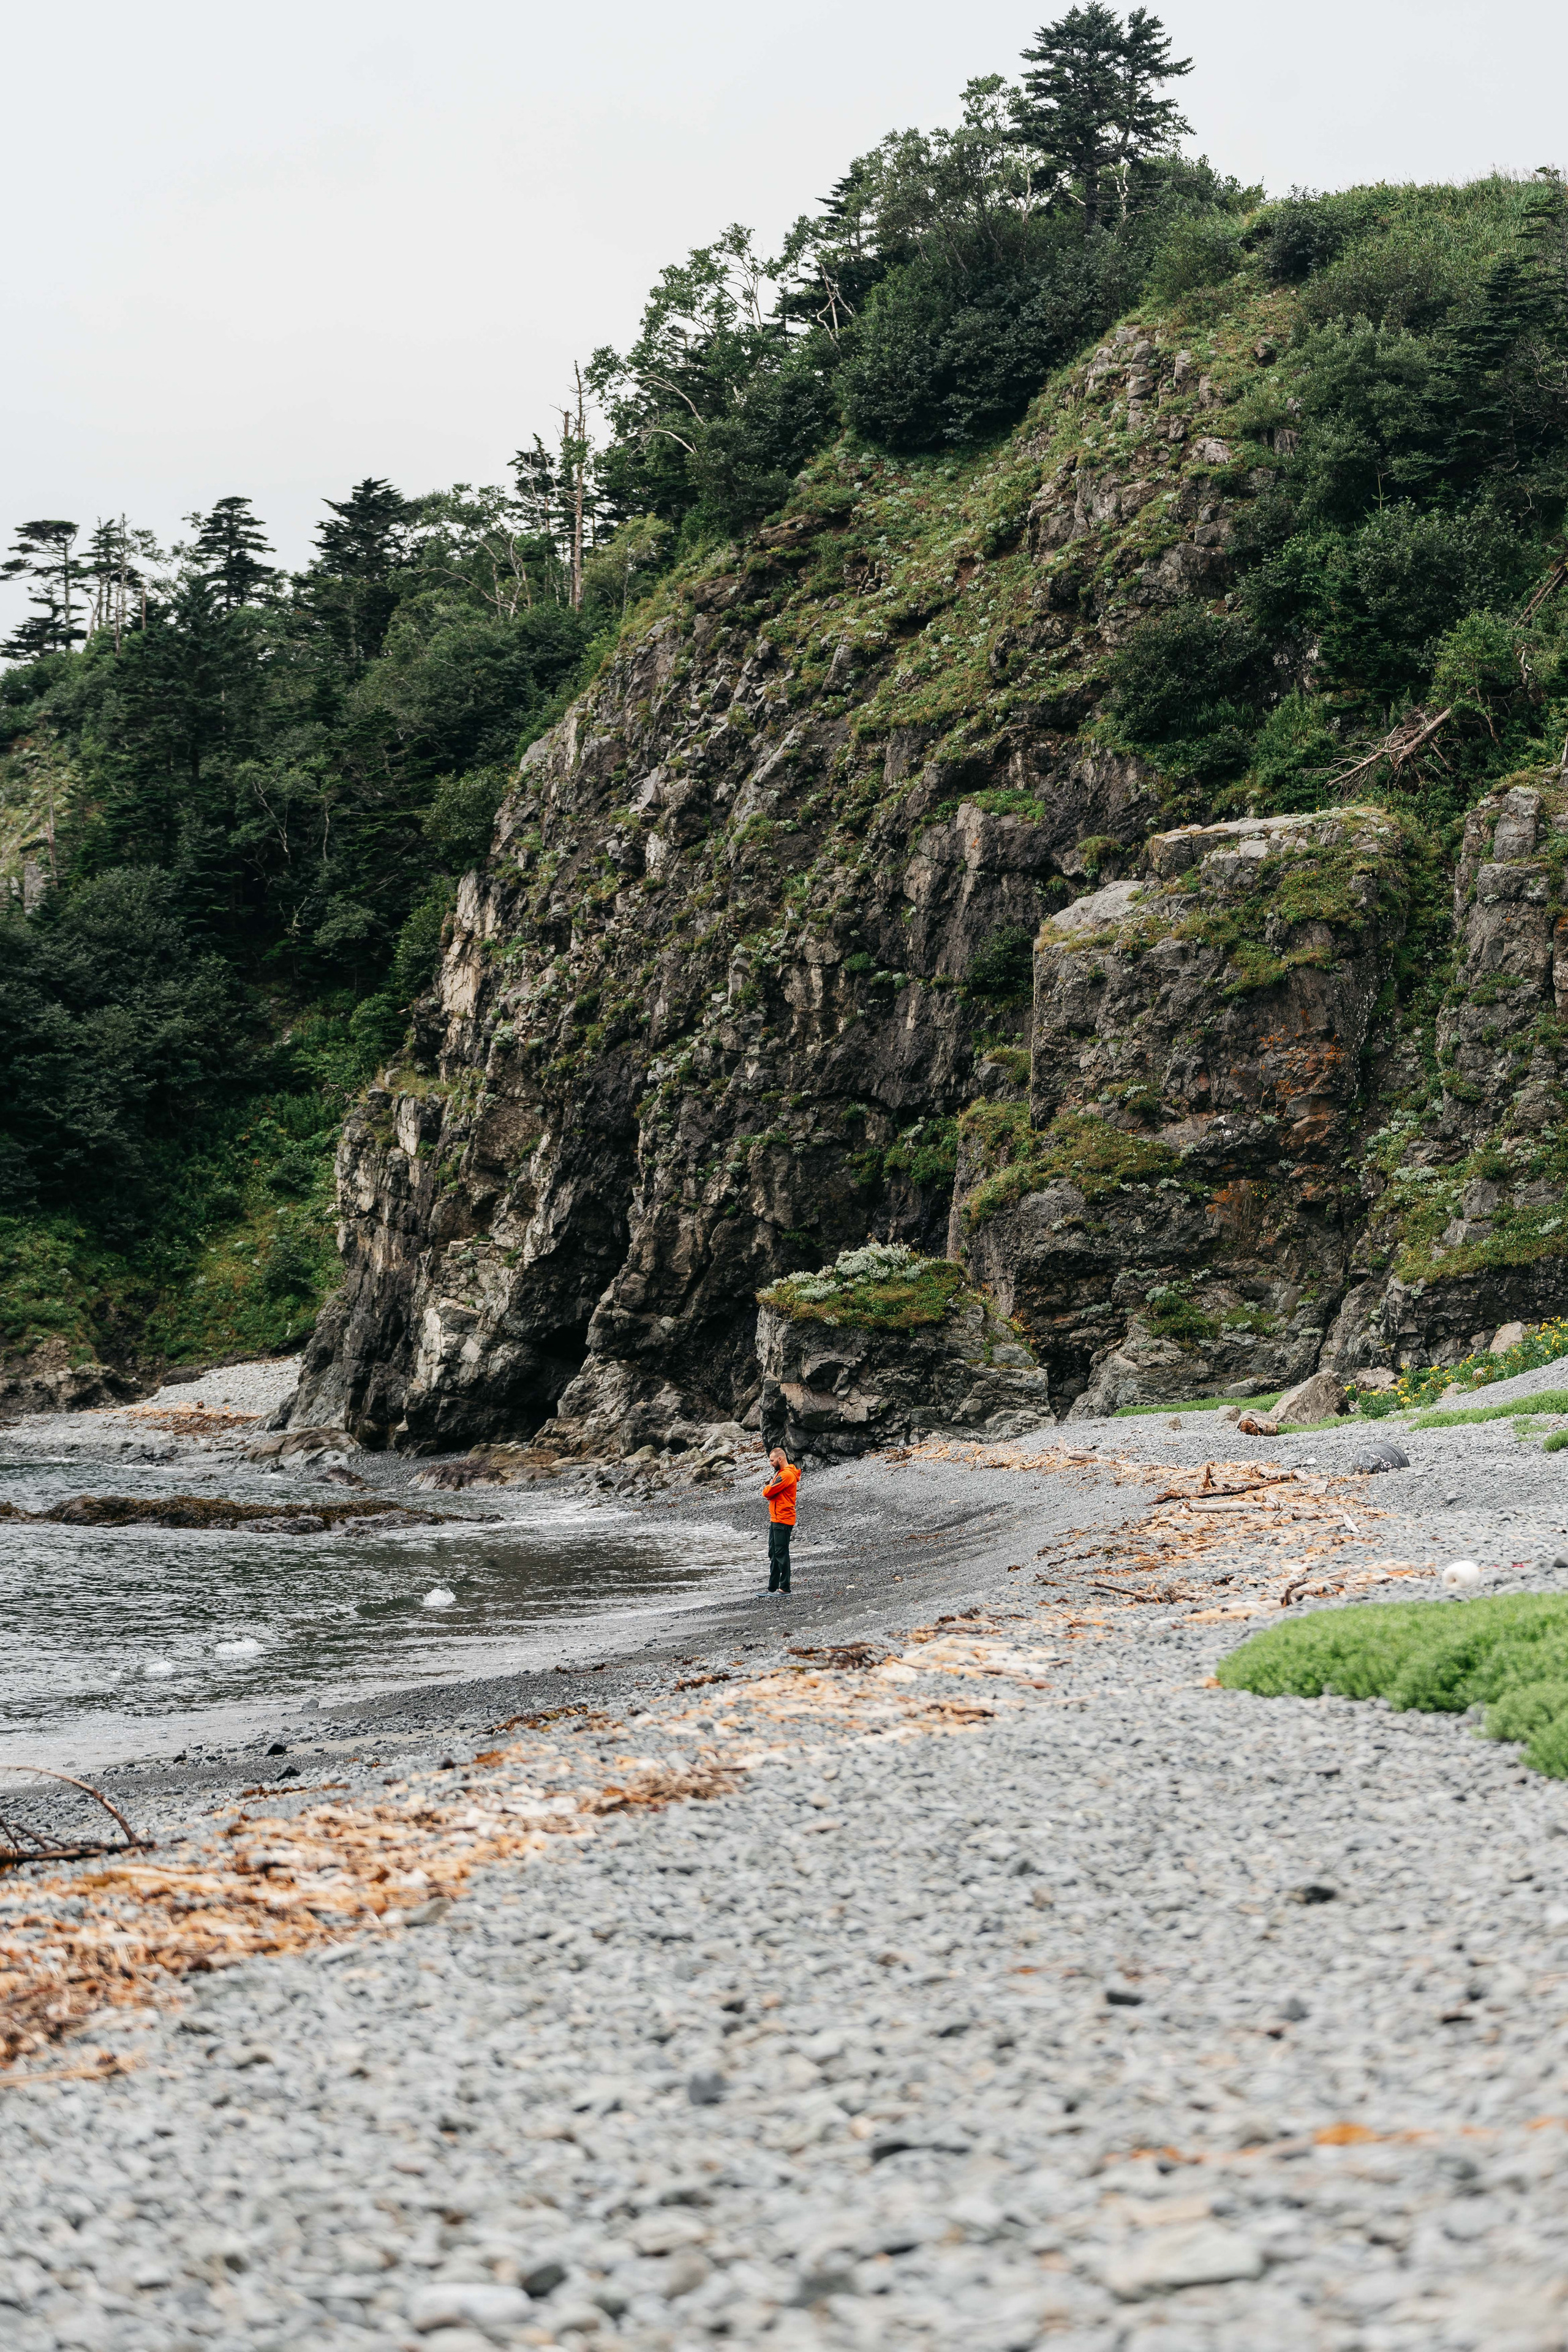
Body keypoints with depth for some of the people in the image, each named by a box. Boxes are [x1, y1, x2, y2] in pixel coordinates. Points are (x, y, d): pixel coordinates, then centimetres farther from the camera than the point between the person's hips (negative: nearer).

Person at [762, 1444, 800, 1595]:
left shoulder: (787, 1475, -15)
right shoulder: (781, 1473, 19)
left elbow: (768, 1492, -17)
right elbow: (768, 1494, 19)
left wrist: (769, 1487, 3)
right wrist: (770, 1487, -1)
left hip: (783, 1521, -11)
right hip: (776, 1519, 11)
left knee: (781, 1553, -8)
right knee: (773, 1553, 13)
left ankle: (785, 1587, -6)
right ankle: (773, 1587, 17)